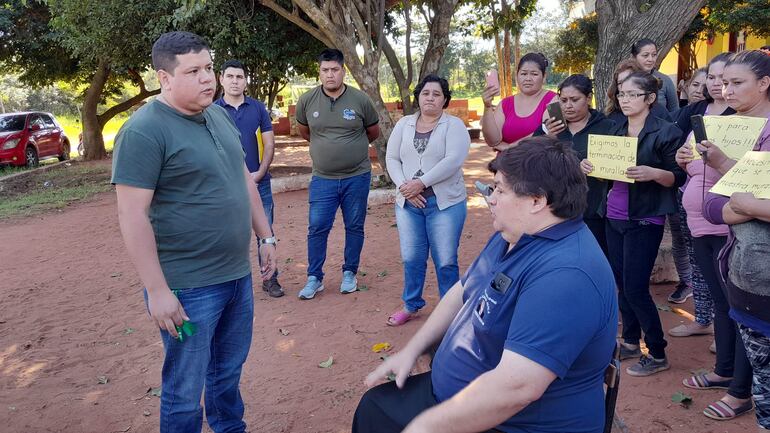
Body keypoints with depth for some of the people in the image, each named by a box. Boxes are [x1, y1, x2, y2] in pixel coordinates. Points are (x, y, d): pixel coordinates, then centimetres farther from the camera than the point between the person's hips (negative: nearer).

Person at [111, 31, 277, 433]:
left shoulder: (220, 115, 8)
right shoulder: (143, 131, -16)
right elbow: (132, 214, -18)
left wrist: (265, 236, 16)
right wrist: (157, 290, -19)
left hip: (238, 275, 7)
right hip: (188, 287, -7)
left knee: (229, 370, 23)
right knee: (185, 389, 8)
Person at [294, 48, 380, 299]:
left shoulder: (360, 100, -7)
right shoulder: (307, 101, -4)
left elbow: (373, 132, 10)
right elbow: (303, 130, 16)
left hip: (357, 177, 0)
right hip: (322, 178, 1)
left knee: (354, 227, 9)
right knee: (317, 228, 1)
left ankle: (350, 273, 25)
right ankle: (314, 278, 15)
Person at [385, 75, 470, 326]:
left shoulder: (454, 125, -2)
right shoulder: (404, 124, 11)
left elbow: (453, 160, -15)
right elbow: (392, 159, 6)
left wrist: (421, 183, -19)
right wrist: (404, 187, -10)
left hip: (445, 203, -3)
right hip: (408, 202, 4)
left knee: (445, 260, 1)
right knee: (411, 258, 9)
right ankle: (411, 305, 27)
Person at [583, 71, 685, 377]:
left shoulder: (666, 132, -8)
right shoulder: (616, 131, 10)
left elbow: (678, 178, -8)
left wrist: (652, 173, -27)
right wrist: (589, 166, -6)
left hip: (645, 220, -6)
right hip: (614, 216, 6)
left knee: (635, 288, -4)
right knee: (622, 284, 12)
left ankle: (658, 354, 12)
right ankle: (630, 342, 27)